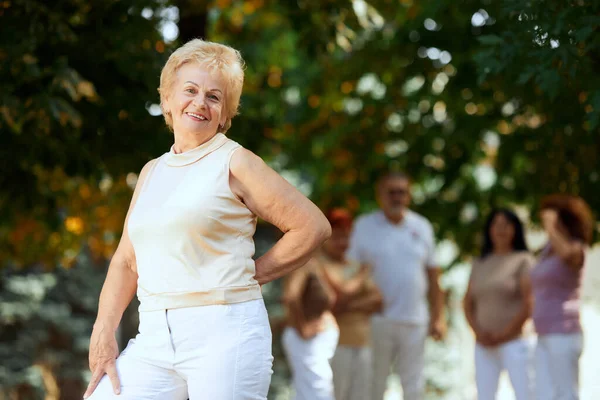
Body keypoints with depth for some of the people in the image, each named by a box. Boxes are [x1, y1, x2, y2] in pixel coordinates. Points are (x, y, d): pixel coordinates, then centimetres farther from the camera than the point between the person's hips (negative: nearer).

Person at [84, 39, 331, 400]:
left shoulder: (233, 163, -2)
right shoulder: (152, 172, 17)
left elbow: (314, 226, -4)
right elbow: (126, 261, 18)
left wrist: (253, 274, -2)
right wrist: (104, 332, 6)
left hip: (224, 332, -6)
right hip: (154, 339, 6)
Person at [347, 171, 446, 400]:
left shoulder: (422, 227, 11)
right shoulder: (364, 227, 2)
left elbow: (432, 275, 12)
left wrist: (438, 317, 7)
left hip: (414, 321, 3)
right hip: (376, 321, -2)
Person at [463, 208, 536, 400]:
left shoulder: (523, 260, -2)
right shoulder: (480, 264, 15)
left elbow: (529, 304, -10)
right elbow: (468, 303, 14)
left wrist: (504, 335, -12)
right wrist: (479, 332, -3)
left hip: (515, 342, -5)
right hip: (484, 346, 5)